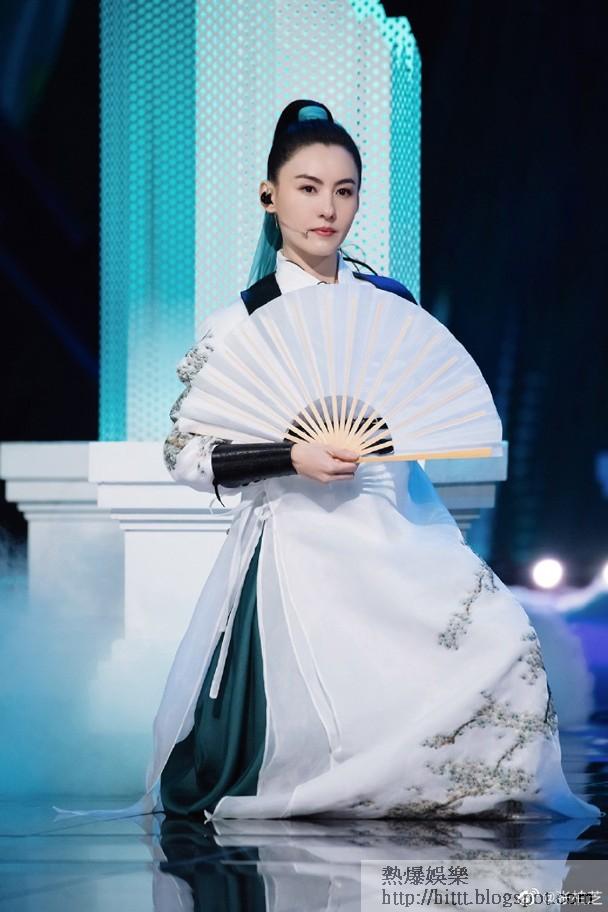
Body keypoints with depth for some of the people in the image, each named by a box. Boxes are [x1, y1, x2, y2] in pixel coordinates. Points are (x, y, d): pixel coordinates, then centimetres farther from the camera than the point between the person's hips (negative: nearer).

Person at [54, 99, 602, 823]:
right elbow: (185, 454, -4)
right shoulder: (243, 321, -1)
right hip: (300, 541, -4)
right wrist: (293, 457, -16)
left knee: (500, 636, -20)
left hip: (399, 527, 4)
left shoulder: (391, 304, 10)